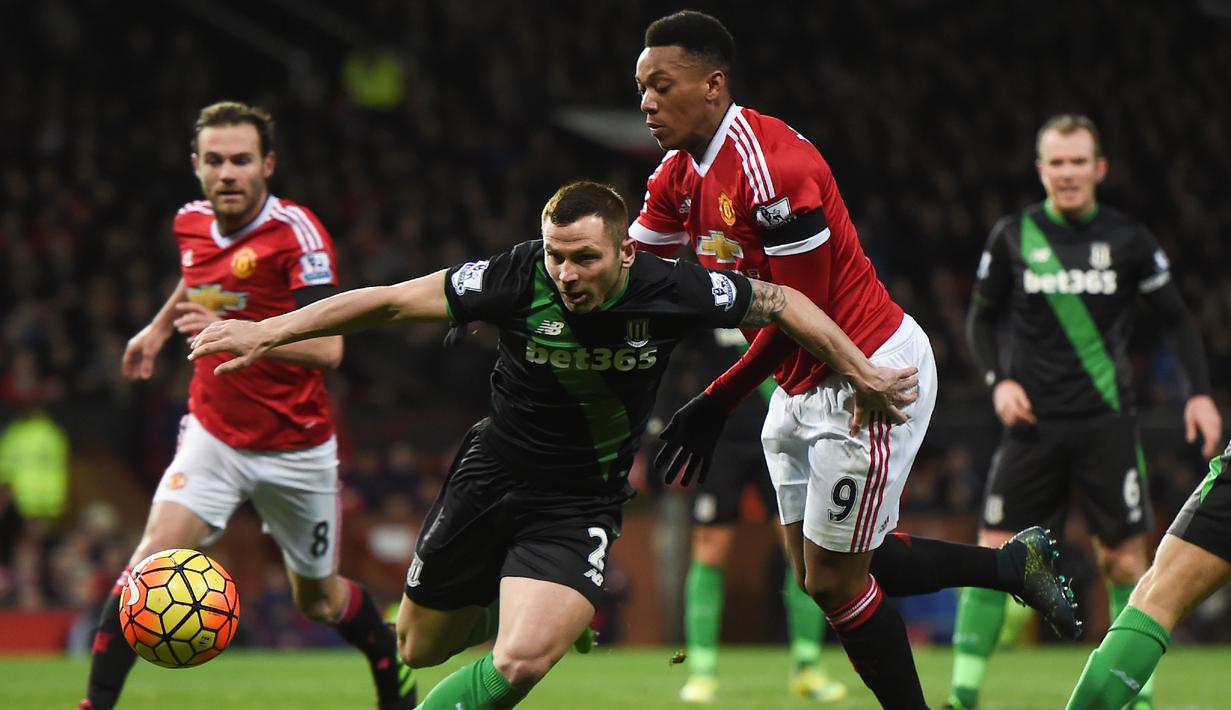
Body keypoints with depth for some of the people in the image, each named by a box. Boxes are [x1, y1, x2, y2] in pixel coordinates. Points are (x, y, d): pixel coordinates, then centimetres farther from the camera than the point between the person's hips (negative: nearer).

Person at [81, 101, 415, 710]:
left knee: (318, 600, 13)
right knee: (154, 557, -20)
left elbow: (326, 347, -32)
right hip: (213, 435, 3)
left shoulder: (296, 232, -20)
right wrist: (160, 325, 25)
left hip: (296, 448, -3)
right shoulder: (191, 223, -2)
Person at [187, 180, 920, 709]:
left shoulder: (669, 291, -20)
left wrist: (863, 375, 3)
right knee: (420, 647, 16)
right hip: (494, 472, 2)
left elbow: (781, 304, -3)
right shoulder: (520, 278, -21)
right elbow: (392, 300, -15)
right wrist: (267, 332, -16)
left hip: (581, 504, -2)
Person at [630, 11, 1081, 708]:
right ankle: (1013, 562, 27)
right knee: (819, 572, 14)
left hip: (871, 377, -10)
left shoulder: (773, 165, -25)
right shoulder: (679, 177, 3)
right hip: (806, 385, 10)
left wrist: (717, 402, -18)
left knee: (834, 584, -3)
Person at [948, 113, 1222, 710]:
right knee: (994, 553, -7)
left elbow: (1178, 318, 10)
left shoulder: (1127, 240, 2)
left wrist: (1200, 392, 0)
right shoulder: (1013, 236, 3)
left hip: (1107, 422, 0)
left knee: (1123, 559, -2)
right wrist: (998, 379, -4)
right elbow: (981, 318, 12)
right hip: (1033, 420, 0)